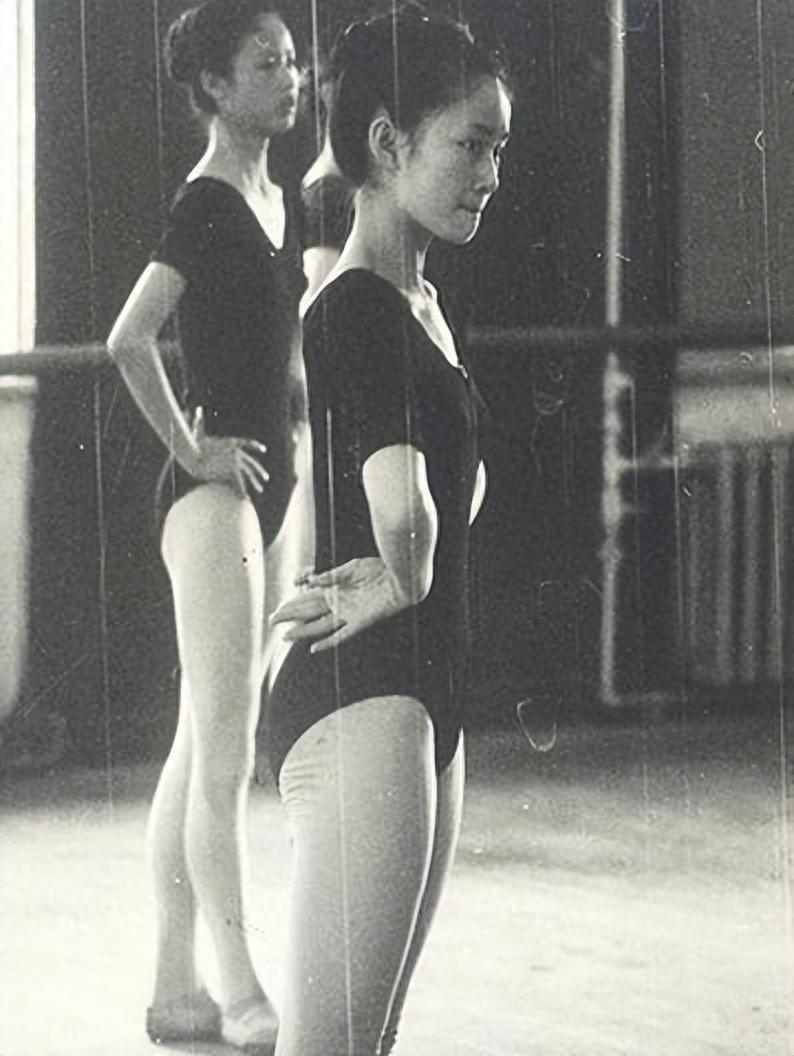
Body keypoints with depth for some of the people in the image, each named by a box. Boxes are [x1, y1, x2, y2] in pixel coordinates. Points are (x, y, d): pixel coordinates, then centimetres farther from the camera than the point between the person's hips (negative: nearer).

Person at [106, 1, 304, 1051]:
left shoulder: (280, 205, 13)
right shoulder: (205, 206, -13)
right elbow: (130, 340, -24)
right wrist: (191, 449, -15)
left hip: (268, 488, 9)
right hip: (214, 486, -9)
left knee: (201, 750, 11)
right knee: (223, 754, -8)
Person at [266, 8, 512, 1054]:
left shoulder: (417, 301, 15)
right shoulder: (357, 310, -15)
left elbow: (463, 479, 31)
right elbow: (403, 508, -29)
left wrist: (401, 573, 12)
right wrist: (408, 580, -7)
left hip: (423, 695, 10)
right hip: (359, 699, -10)